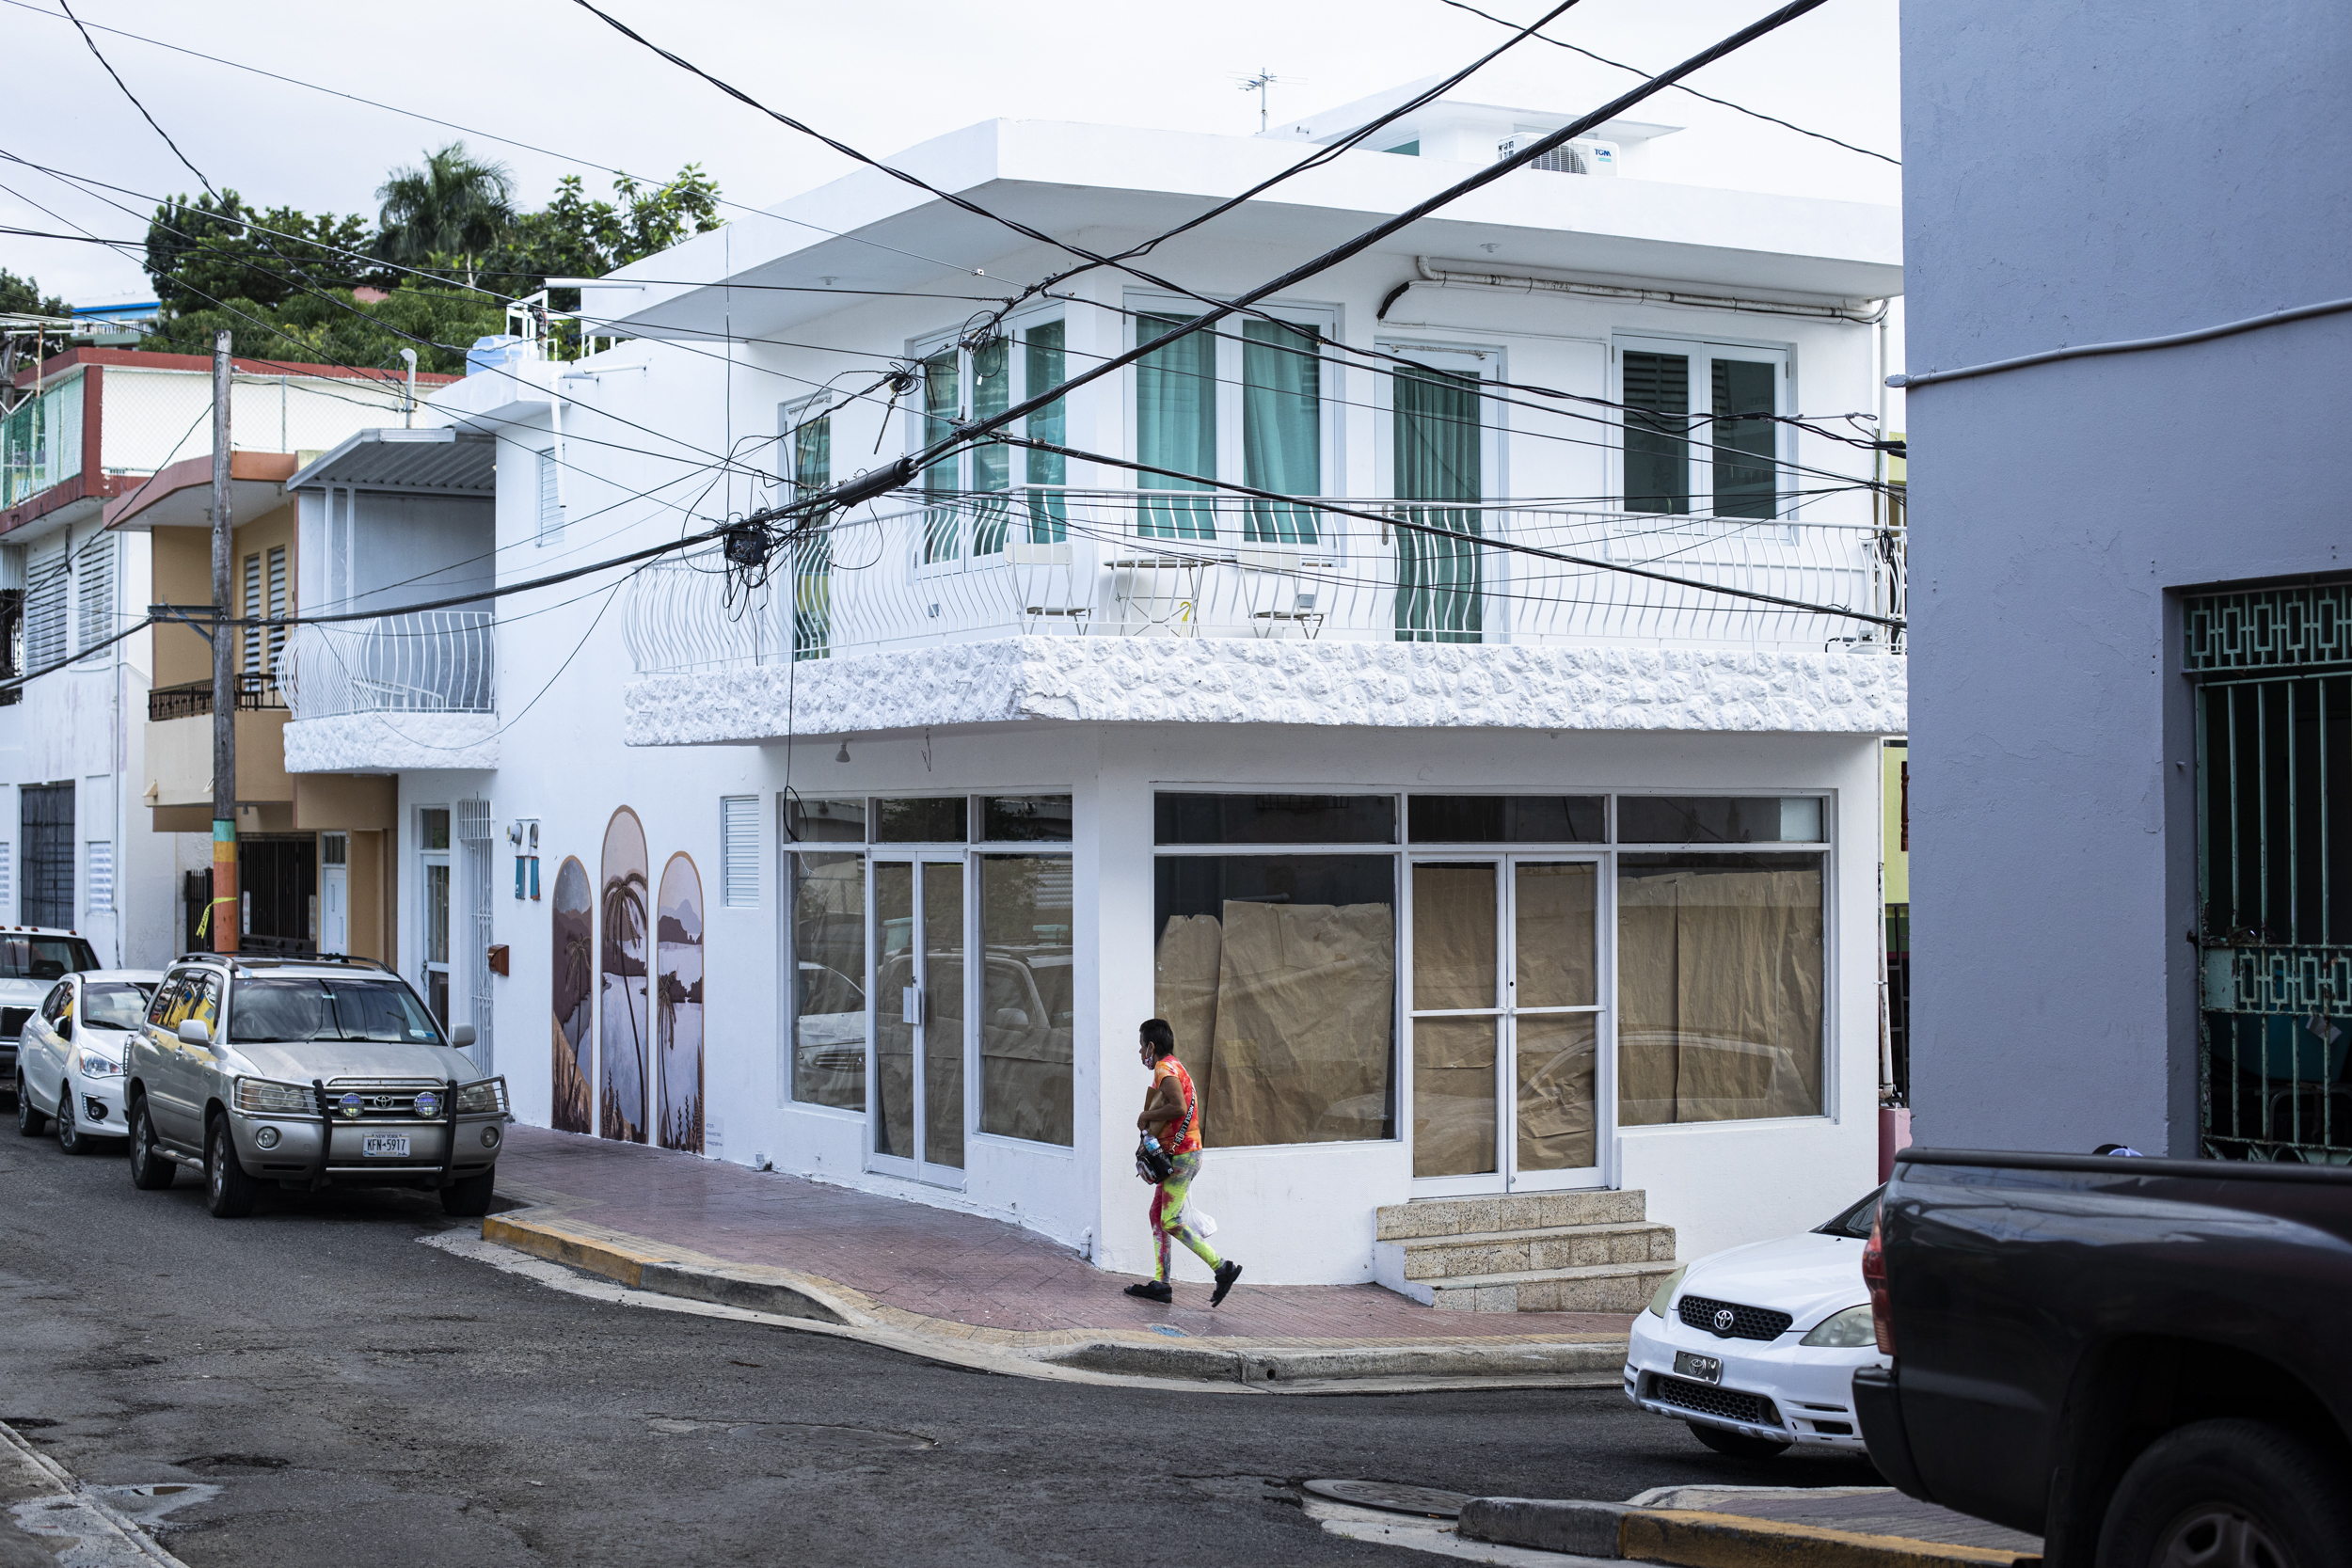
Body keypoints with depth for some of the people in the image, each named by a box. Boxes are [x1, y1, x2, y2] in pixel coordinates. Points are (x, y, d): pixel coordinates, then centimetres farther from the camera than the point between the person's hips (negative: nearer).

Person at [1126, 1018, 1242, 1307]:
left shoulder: (1165, 1070, -14)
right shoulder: (1175, 1068, 19)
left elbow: (1178, 1107, -29)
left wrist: (1147, 1116, -16)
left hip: (1182, 1156, -11)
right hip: (1178, 1155, 11)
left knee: (1171, 1221, -11)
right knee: (1157, 1215, 11)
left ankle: (1223, 1267, -11)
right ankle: (1160, 1284, 11)